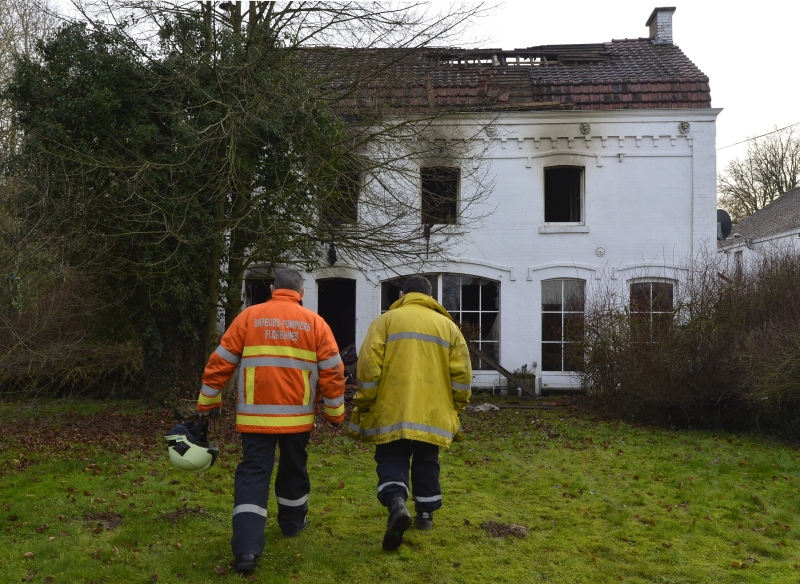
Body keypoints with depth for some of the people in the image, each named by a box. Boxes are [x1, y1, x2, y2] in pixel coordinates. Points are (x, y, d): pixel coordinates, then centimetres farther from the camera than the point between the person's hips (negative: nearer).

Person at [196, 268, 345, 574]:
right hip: (297, 415, 1)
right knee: (293, 469, 21)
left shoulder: (248, 316, 1)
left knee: (252, 475, 0)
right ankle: (292, 523, 39)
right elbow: (332, 370, 1)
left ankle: (246, 548, -10)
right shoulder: (315, 323, 1)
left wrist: (208, 401, 12)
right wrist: (334, 411, 11)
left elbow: (221, 362, 1)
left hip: (256, 416, -1)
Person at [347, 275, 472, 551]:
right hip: (433, 412, 3)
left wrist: (363, 405, 3)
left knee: (391, 459, 3)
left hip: (392, 411, -2)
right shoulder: (448, 325, 9)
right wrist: (455, 408, 16)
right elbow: (462, 373, 5)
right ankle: (426, 513, 26)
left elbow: (369, 366, -6)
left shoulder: (385, 321, 1)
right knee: (426, 461, 18)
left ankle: (397, 504, -21)